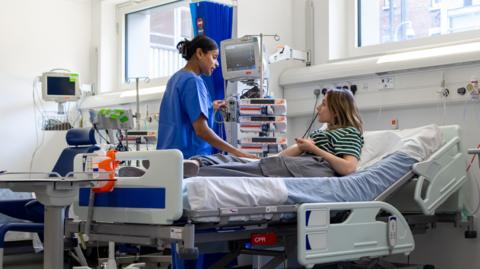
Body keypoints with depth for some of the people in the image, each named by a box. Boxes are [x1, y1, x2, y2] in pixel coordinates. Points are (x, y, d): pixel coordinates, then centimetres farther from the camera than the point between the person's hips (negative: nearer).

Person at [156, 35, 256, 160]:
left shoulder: (176, 78, 15)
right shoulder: (193, 81, -12)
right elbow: (201, 130, -20)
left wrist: (209, 107, 23)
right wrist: (237, 153, -20)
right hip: (189, 156, -9)